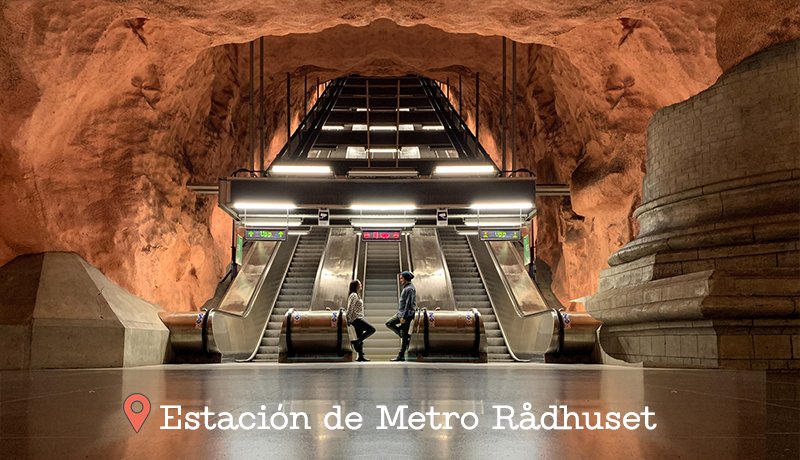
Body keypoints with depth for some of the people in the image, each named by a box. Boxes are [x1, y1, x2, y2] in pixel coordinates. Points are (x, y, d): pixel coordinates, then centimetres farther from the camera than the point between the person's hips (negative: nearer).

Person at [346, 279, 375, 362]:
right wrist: (348, 320, -15)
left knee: (360, 338, 6)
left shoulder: (357, 295, 20)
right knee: (371, 329, -18)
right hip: (356, 318, -10)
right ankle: (356, 342, -15)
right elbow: (350, 308, -15)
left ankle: (361, 356, 5)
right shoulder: (354, 295, -10)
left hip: (358, 319, 10)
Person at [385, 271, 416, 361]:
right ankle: (407, 337, 12)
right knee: (389, 323, 13)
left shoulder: (410, 289, -16)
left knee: (404, 335, -5)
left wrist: (404, 317, -22)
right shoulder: (406, 288, 14)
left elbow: (408, 304, -21)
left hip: (406, 314, -10)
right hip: (400, 313, 10)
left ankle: (401, 356, 0)